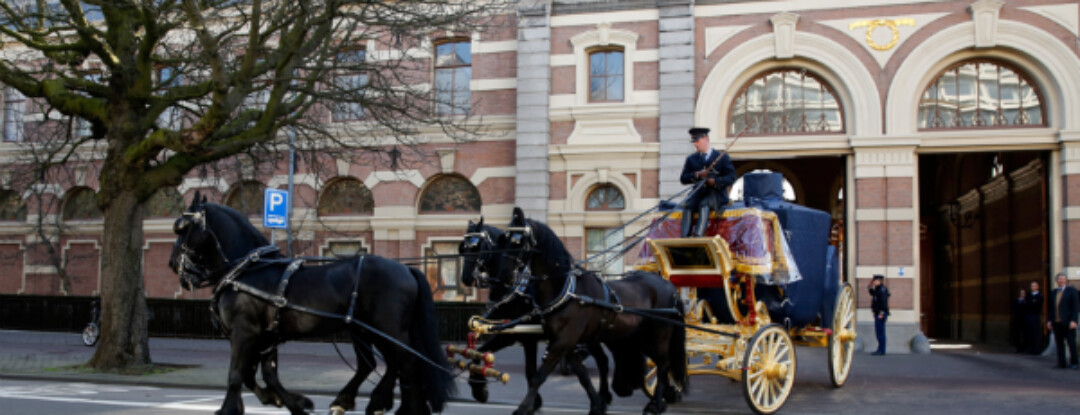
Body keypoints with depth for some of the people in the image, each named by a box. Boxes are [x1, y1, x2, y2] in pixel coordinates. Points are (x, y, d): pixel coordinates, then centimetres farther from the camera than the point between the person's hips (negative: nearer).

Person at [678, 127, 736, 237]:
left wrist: (716, 181, -19)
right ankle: (685, 238, -37)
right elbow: (683, 178, 5)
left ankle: (698, 236, -46)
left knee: (704, 203, -35)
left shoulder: (722, 157, 7)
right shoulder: (691, 159, 16)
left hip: (717, 195, -3)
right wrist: (697, 175, -14)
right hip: (698, 193, 3)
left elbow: (731, 178, -2)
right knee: (687, 205, -29)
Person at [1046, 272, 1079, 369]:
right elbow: (1050, 307, 17)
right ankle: (1061, 363, 9)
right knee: (1059, 344, 5)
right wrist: (1049, 320, 7)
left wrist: (1073, 320, -13)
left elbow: (1076, 306, -5)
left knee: (1071, 342, -2)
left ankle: (1074, 363, 8)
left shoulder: (1072, 291, 1)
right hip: (1056, 322, 5)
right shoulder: (1053, 292, 16)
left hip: (1068, 322, -5)